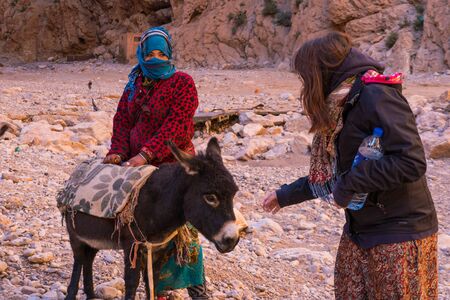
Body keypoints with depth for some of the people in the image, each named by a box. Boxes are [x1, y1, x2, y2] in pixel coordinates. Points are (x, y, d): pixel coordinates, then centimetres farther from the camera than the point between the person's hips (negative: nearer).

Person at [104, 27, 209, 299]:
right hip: (138, 164, 5)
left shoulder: (182, 83, -5)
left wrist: (146, 154, -24)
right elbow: (123, 121, 9)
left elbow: (176, 126, -16)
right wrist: (119, 152, -10)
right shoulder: (135, 85, 14)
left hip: (174, 165, -5)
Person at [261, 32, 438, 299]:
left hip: (401, 234, -8)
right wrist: (285, 195, 25)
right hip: (359, 232, 8)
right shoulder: (341, 108, 9)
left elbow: (412, 162, -27)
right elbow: (330, 176, 19)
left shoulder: (377, 96, -18)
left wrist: (351, 182, -21)